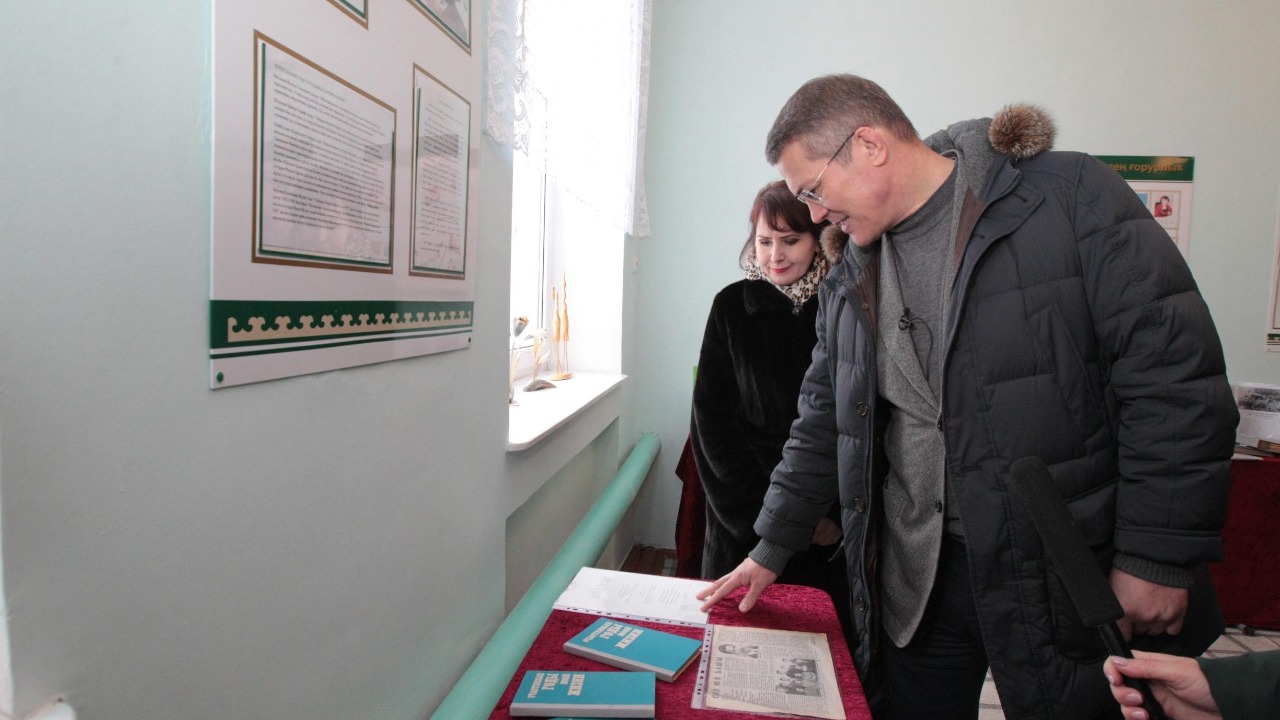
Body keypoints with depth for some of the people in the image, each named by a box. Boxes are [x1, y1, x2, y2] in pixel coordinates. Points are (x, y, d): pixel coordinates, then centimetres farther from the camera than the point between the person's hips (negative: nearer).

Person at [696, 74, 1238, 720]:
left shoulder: (1071, 198, -9)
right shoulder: (849, 278, 7)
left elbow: (1176, 374, -12)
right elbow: (825, 422, 13)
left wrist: (1159, 557, -14)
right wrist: (772, 549, 15)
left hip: (1067, 578, -4)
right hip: (911, 577, 5)